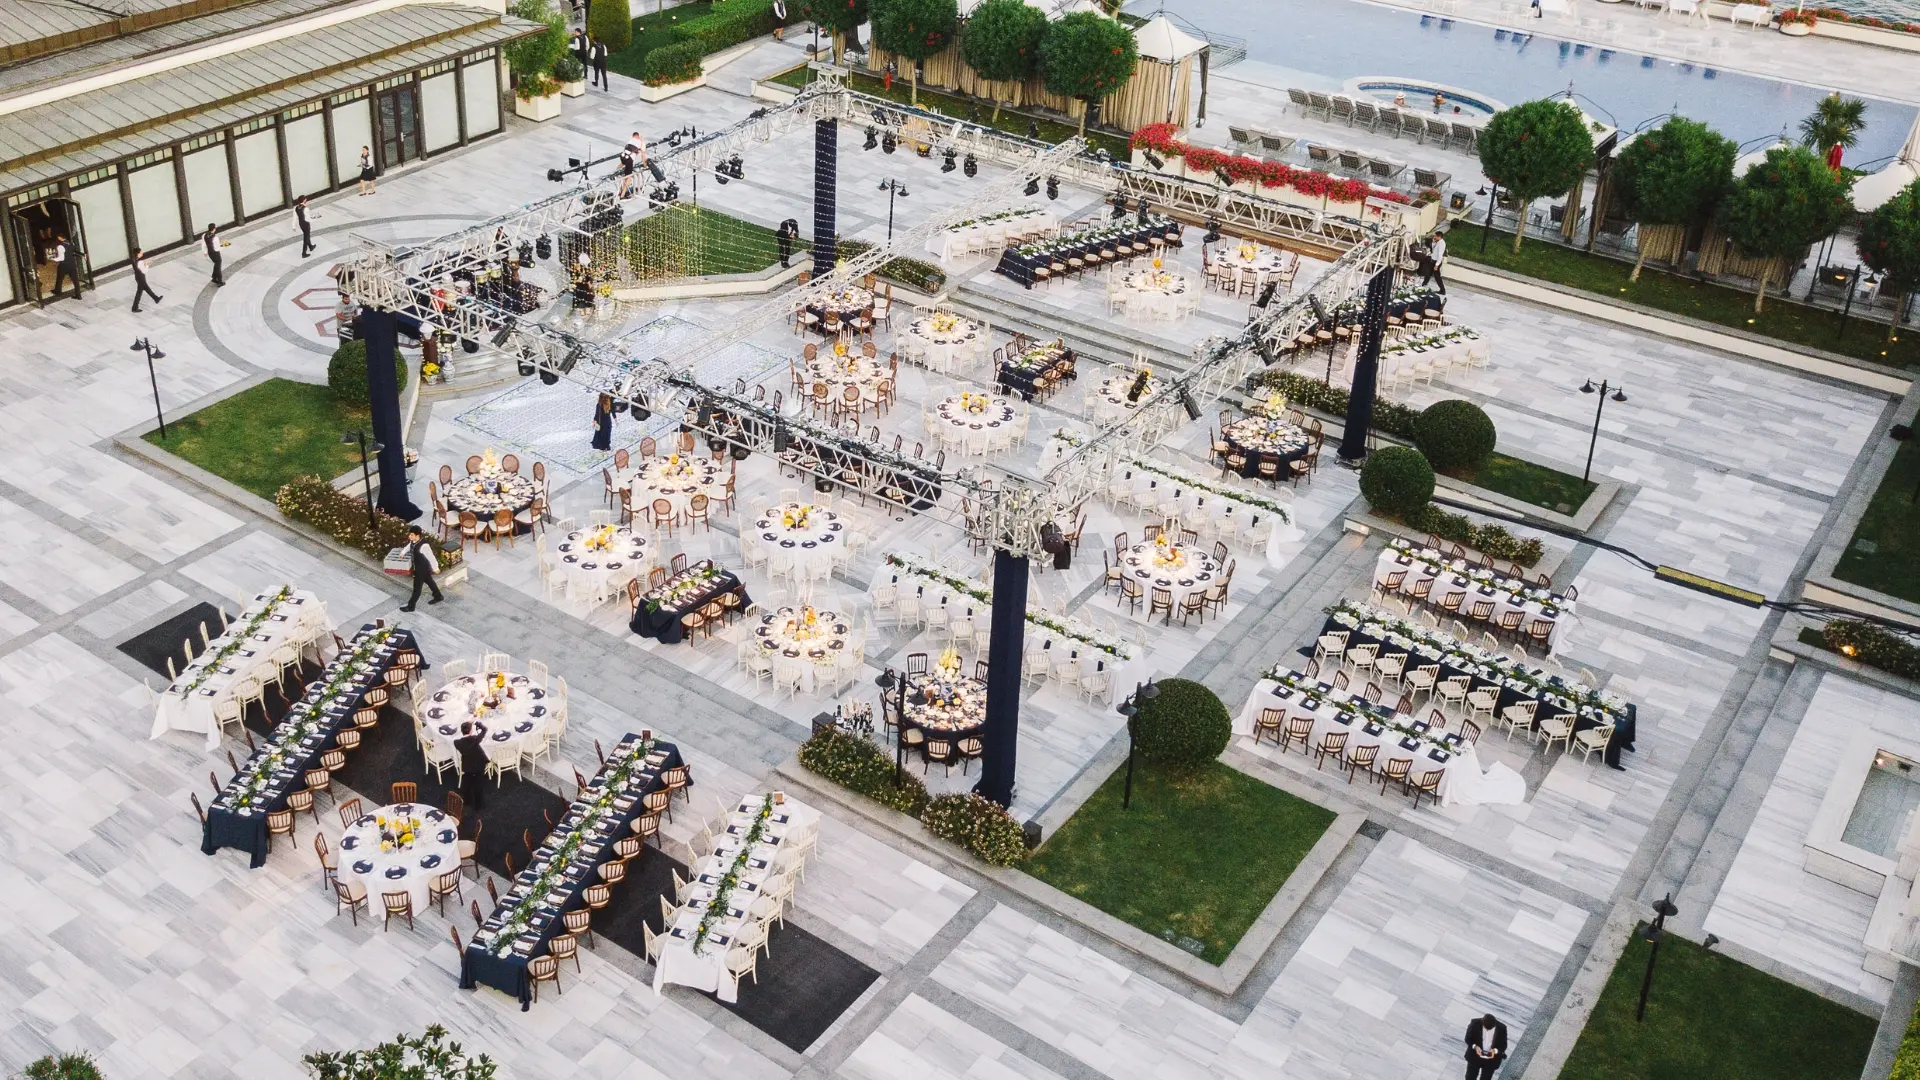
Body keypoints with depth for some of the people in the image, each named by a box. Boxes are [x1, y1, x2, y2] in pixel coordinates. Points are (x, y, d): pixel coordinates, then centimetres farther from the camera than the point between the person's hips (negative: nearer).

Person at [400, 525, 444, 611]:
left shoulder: (423, 546, -37)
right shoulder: (413, 541, -12)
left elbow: (431, 557, -25)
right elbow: (409, 546, 15)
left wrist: (435, 567, -14)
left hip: (423, 569, -9)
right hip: (418, 567, 9)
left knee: (417, 587, 6)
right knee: (429, 581, 27)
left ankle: (411, 606, 21)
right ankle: (438, 596, 47)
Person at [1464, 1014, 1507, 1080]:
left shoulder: (1501, 1028, -20)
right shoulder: (1475, 1024, -22)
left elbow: (1503, 1046, -8)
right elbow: (1468, 1039, -8)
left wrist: (1495, 1051, -28)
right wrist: (1475, 1047, -27)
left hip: (1491, 1060, 0)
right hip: (1474, 1056, 0)